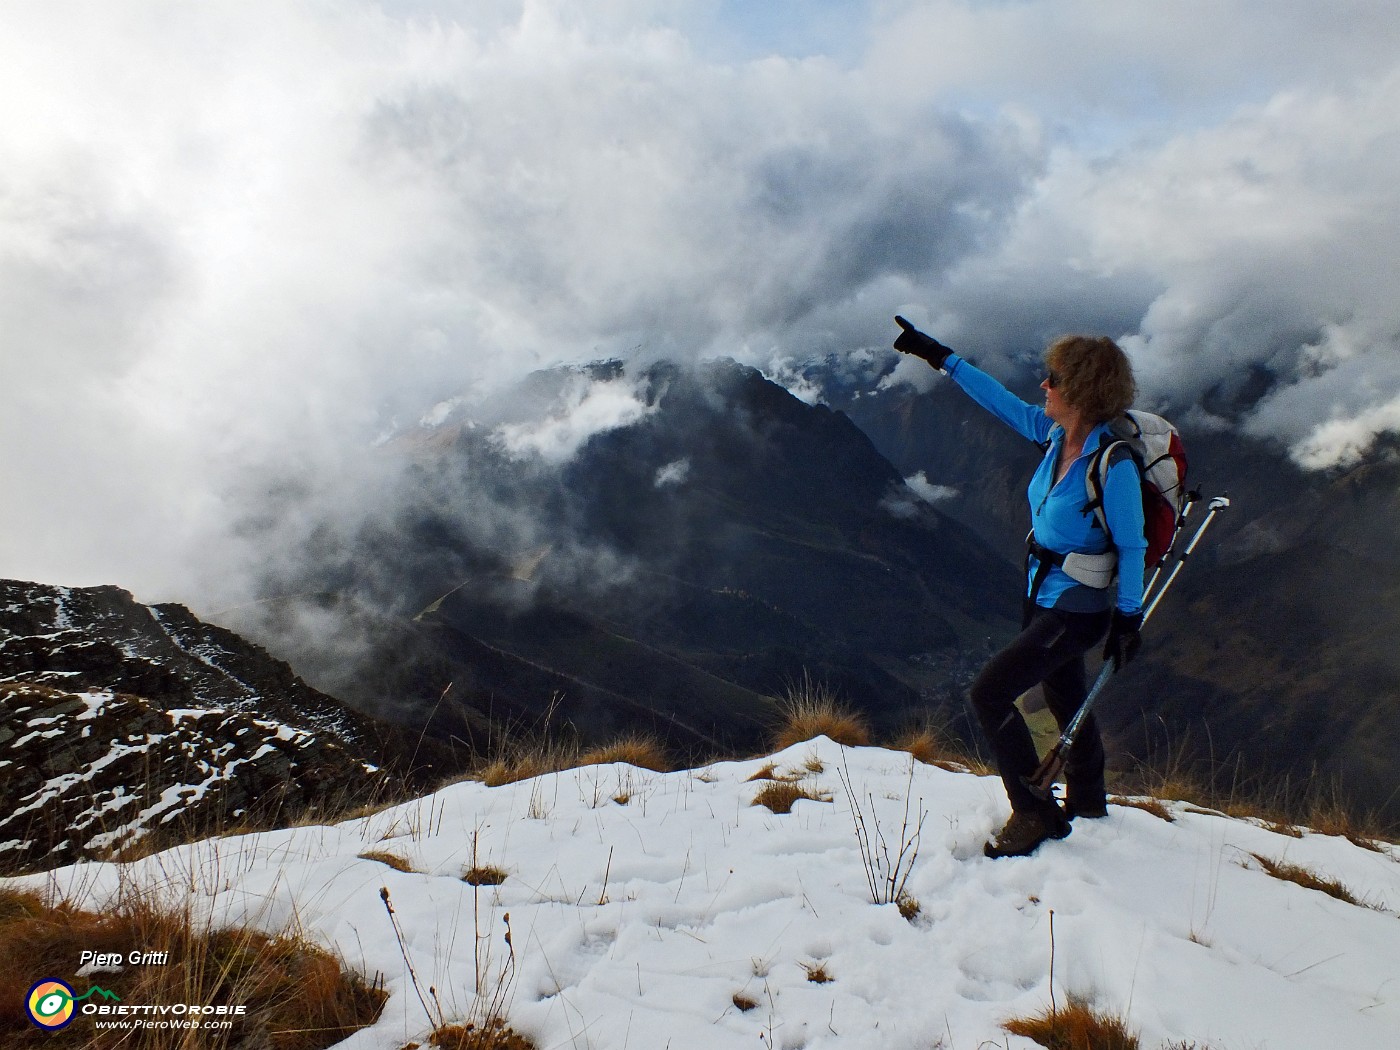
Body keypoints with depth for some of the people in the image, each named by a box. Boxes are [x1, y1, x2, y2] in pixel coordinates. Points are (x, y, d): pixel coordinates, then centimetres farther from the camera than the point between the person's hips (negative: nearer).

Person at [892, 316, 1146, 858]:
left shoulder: (1114, 466, -25)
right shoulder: (1055, 434, -4)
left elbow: (1132, 547, -16)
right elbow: (1001, 399, 9)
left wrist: (1128, 620, -9)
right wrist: (939, 356, 12)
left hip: (1075, 611, -8)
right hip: (1043, 597, 8)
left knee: (989, 693, -11)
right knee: (1065, 700, 23)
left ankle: (1035, 815, 4)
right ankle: (1087, 799, 46)